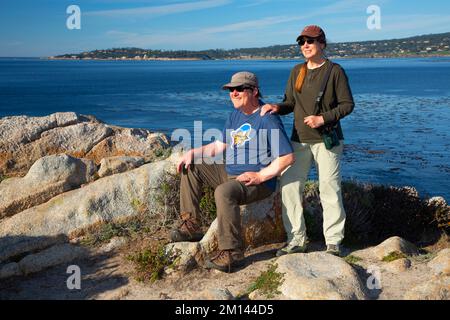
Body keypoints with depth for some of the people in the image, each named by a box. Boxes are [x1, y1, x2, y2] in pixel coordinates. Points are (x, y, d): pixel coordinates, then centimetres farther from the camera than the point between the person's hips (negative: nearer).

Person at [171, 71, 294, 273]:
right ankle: (191, 225, 0)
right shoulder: (236, 115, 12)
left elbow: (287, 157, -18)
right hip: (229, 173, 9)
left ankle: (231, 252, -27)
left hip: (257, 182, -9)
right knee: (191, 167, 5)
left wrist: (260, 176, -22)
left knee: (224, 192, -37)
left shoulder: (268, 120, -15)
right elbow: (219, 146, 18)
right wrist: (192, 152, 4)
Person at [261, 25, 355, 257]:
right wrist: (277, 107, -6)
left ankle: (333, 241, 11)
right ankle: (296, 239, 10)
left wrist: (323, 118, -16)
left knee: (329, 189, -1)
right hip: (299, 140, 5)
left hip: (327, 140, -5)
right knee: (289, 186, -1)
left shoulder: (334, 71, -4)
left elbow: (347, 104, -4)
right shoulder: (297, 71, 12)